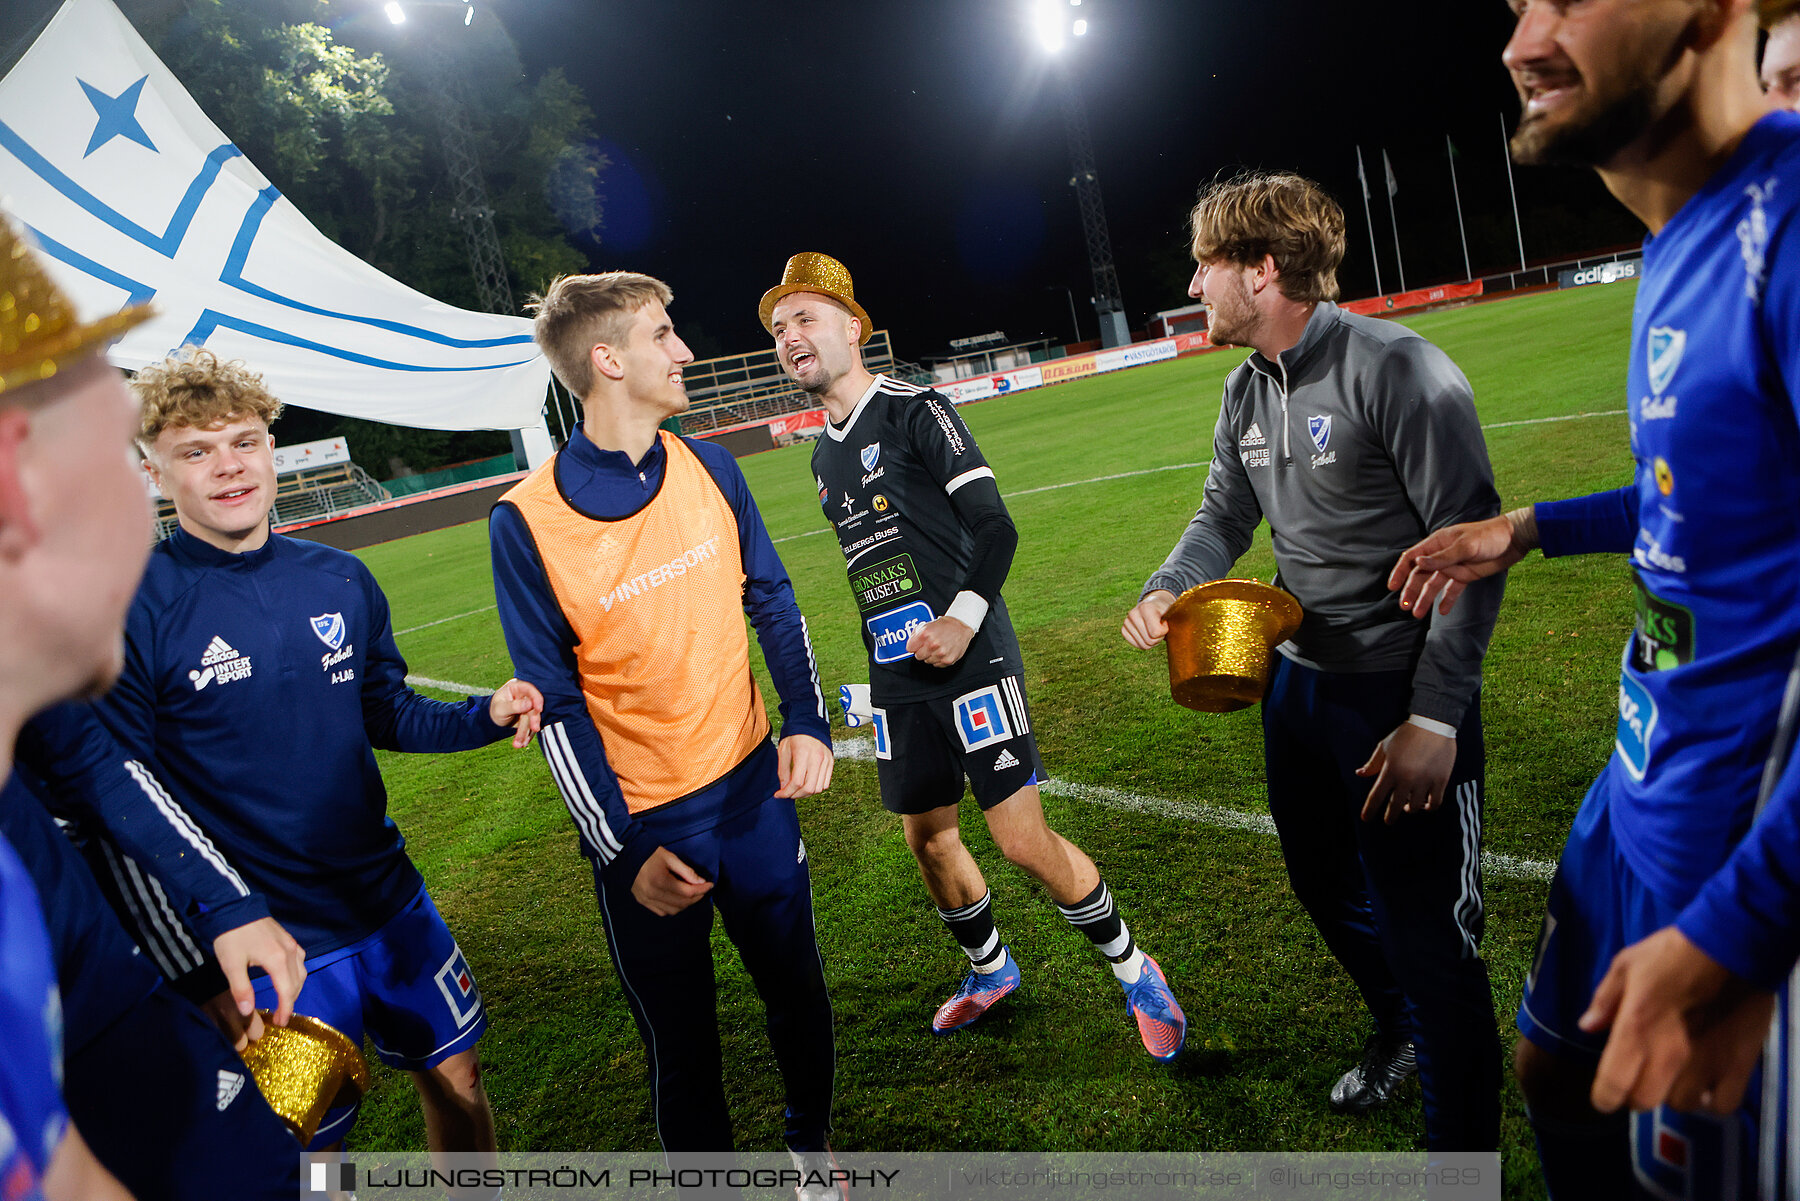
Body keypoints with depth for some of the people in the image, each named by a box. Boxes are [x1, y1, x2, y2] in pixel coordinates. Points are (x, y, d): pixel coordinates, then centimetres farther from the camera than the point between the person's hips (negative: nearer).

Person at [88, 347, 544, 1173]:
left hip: (392, 906, 5)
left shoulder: (341, 580, -1)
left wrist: (485, 716, -10)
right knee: (308, 1146, 12)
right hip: (269, 950, -4)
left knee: (456, 1077, 19)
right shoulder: (129, 610, -15)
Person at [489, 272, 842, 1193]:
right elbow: (556, 702, -10)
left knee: (797, 993, 21)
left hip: (754, 790, 4)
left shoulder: (710, 468, -2)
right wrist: (624, 853, -12)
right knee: (683, 1048, 13)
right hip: (642, 829, -4)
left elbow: (773, 603, 6)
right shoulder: (526, 522, -14)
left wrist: (808, 724, -7)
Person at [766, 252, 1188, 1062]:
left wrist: (963, 618, -24)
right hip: (895, 677, 7)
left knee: (1025, 841, -7)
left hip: (969, 662, -7)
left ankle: (1133, 971, 17)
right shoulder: (823, 456, 16)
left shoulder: (913, 410, -6)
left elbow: (994, 525, -11)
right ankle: (989, 970, 40)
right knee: (928, 839, 15)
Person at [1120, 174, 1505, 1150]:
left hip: (1404, 699, -8)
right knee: (1327, 888, 25)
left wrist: (1435, 718, -24)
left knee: (1429, 942, 0)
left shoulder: (1395, 368, -19)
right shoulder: (1245, 391, 6)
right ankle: (1399, 1031, 53)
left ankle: (1461, 1153, 22)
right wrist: (1166, 592, -7)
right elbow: (1224, 514, 15)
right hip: (1297, 678, 9)